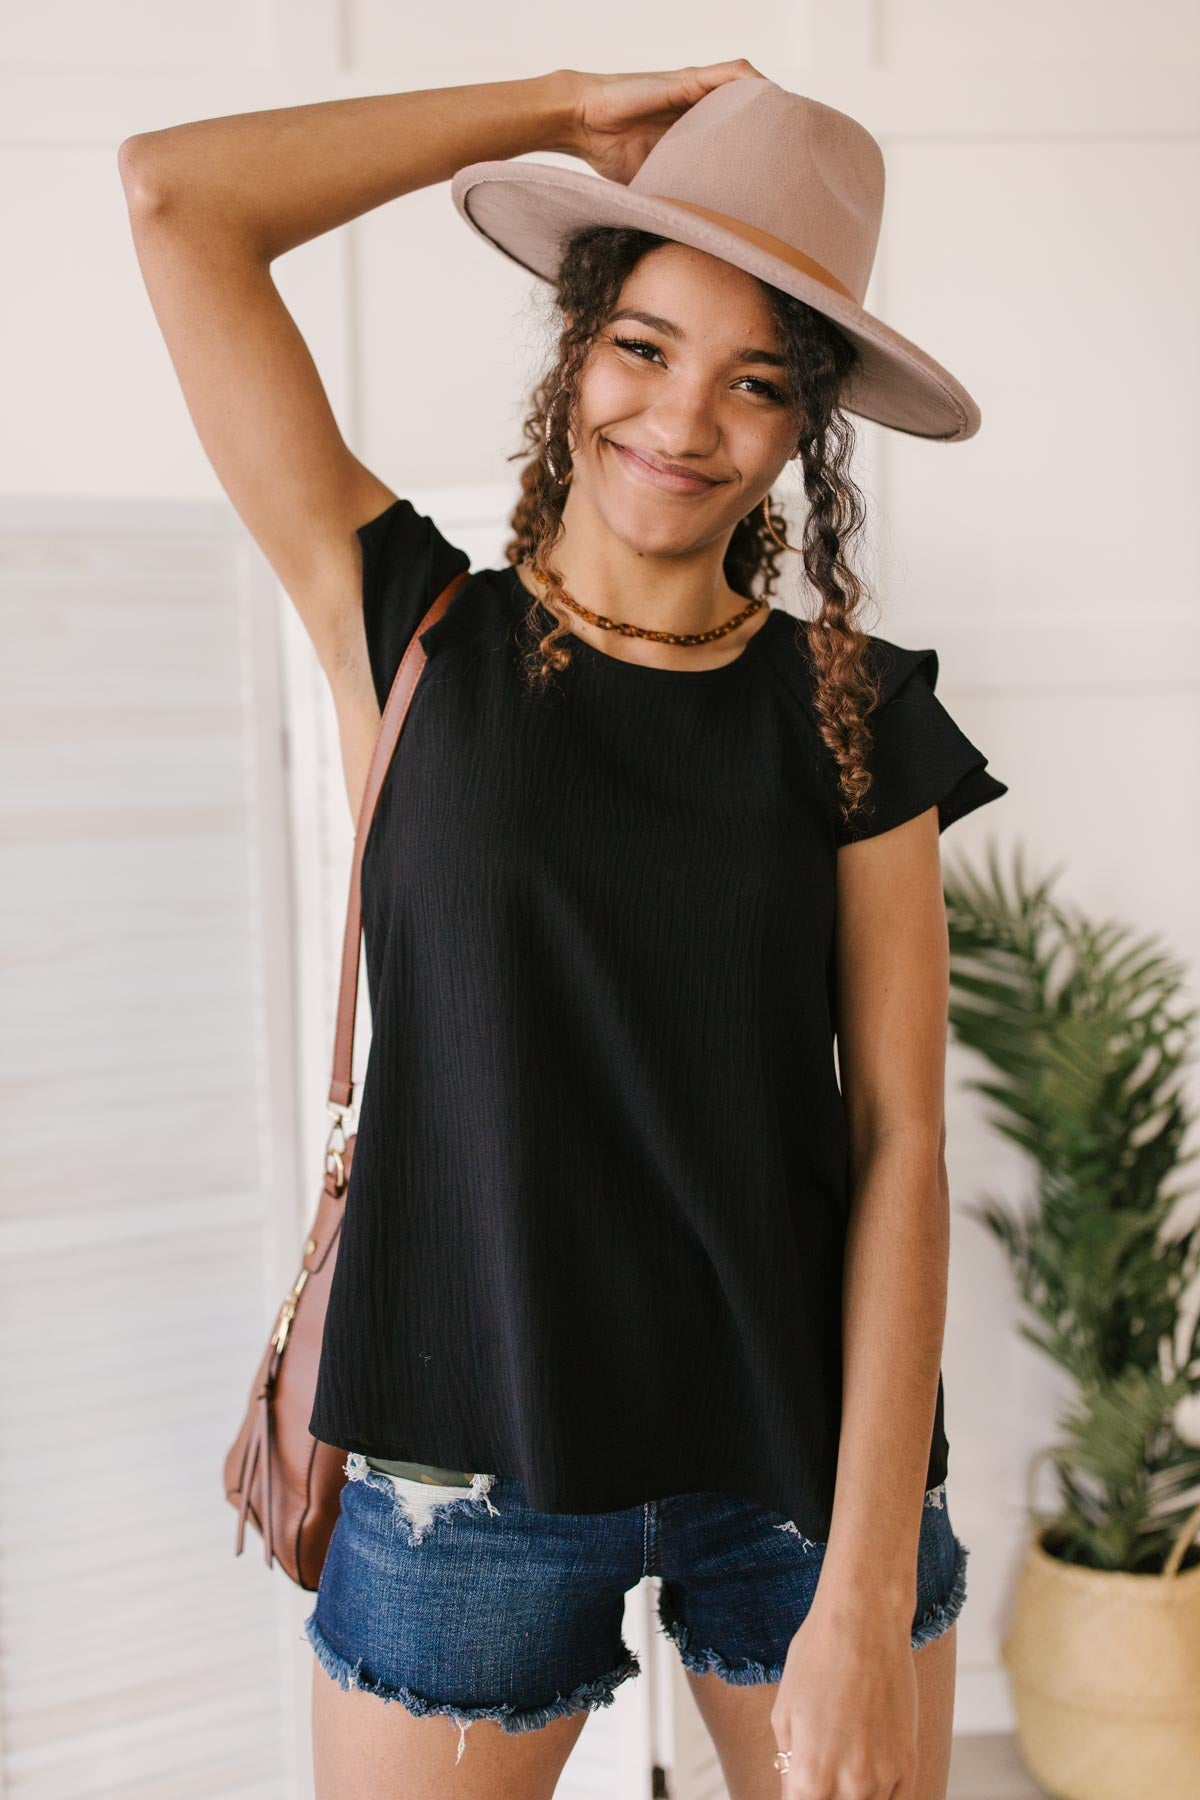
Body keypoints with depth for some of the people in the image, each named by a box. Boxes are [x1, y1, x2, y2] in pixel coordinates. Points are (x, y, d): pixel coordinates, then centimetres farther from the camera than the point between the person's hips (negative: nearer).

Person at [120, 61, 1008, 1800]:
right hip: (471, 1454, -1)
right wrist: (573, 109, -2)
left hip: (808, 1448, 1)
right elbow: (173, 191, -5)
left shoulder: (852, 715, -1)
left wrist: (866, 1600, -10)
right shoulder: (417, 636, -3)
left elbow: (900, 1143, -5)